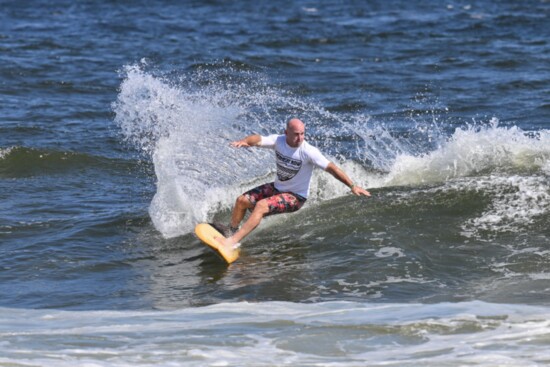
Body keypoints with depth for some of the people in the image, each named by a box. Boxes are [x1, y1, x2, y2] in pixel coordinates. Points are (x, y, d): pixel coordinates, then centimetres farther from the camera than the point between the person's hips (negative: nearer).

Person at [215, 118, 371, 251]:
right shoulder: (278, 141, -13)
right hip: (277, 187, 6)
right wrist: (244, 141, -49)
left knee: (261, 206, -27)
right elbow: (258, 139, -26)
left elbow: (331, 168, -27)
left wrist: (352, 186, -32)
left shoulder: (308, 152, -26)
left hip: (295, 196, -6)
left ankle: (232, 242, -26)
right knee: (241, 201, 3)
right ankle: (231, 233, 26)